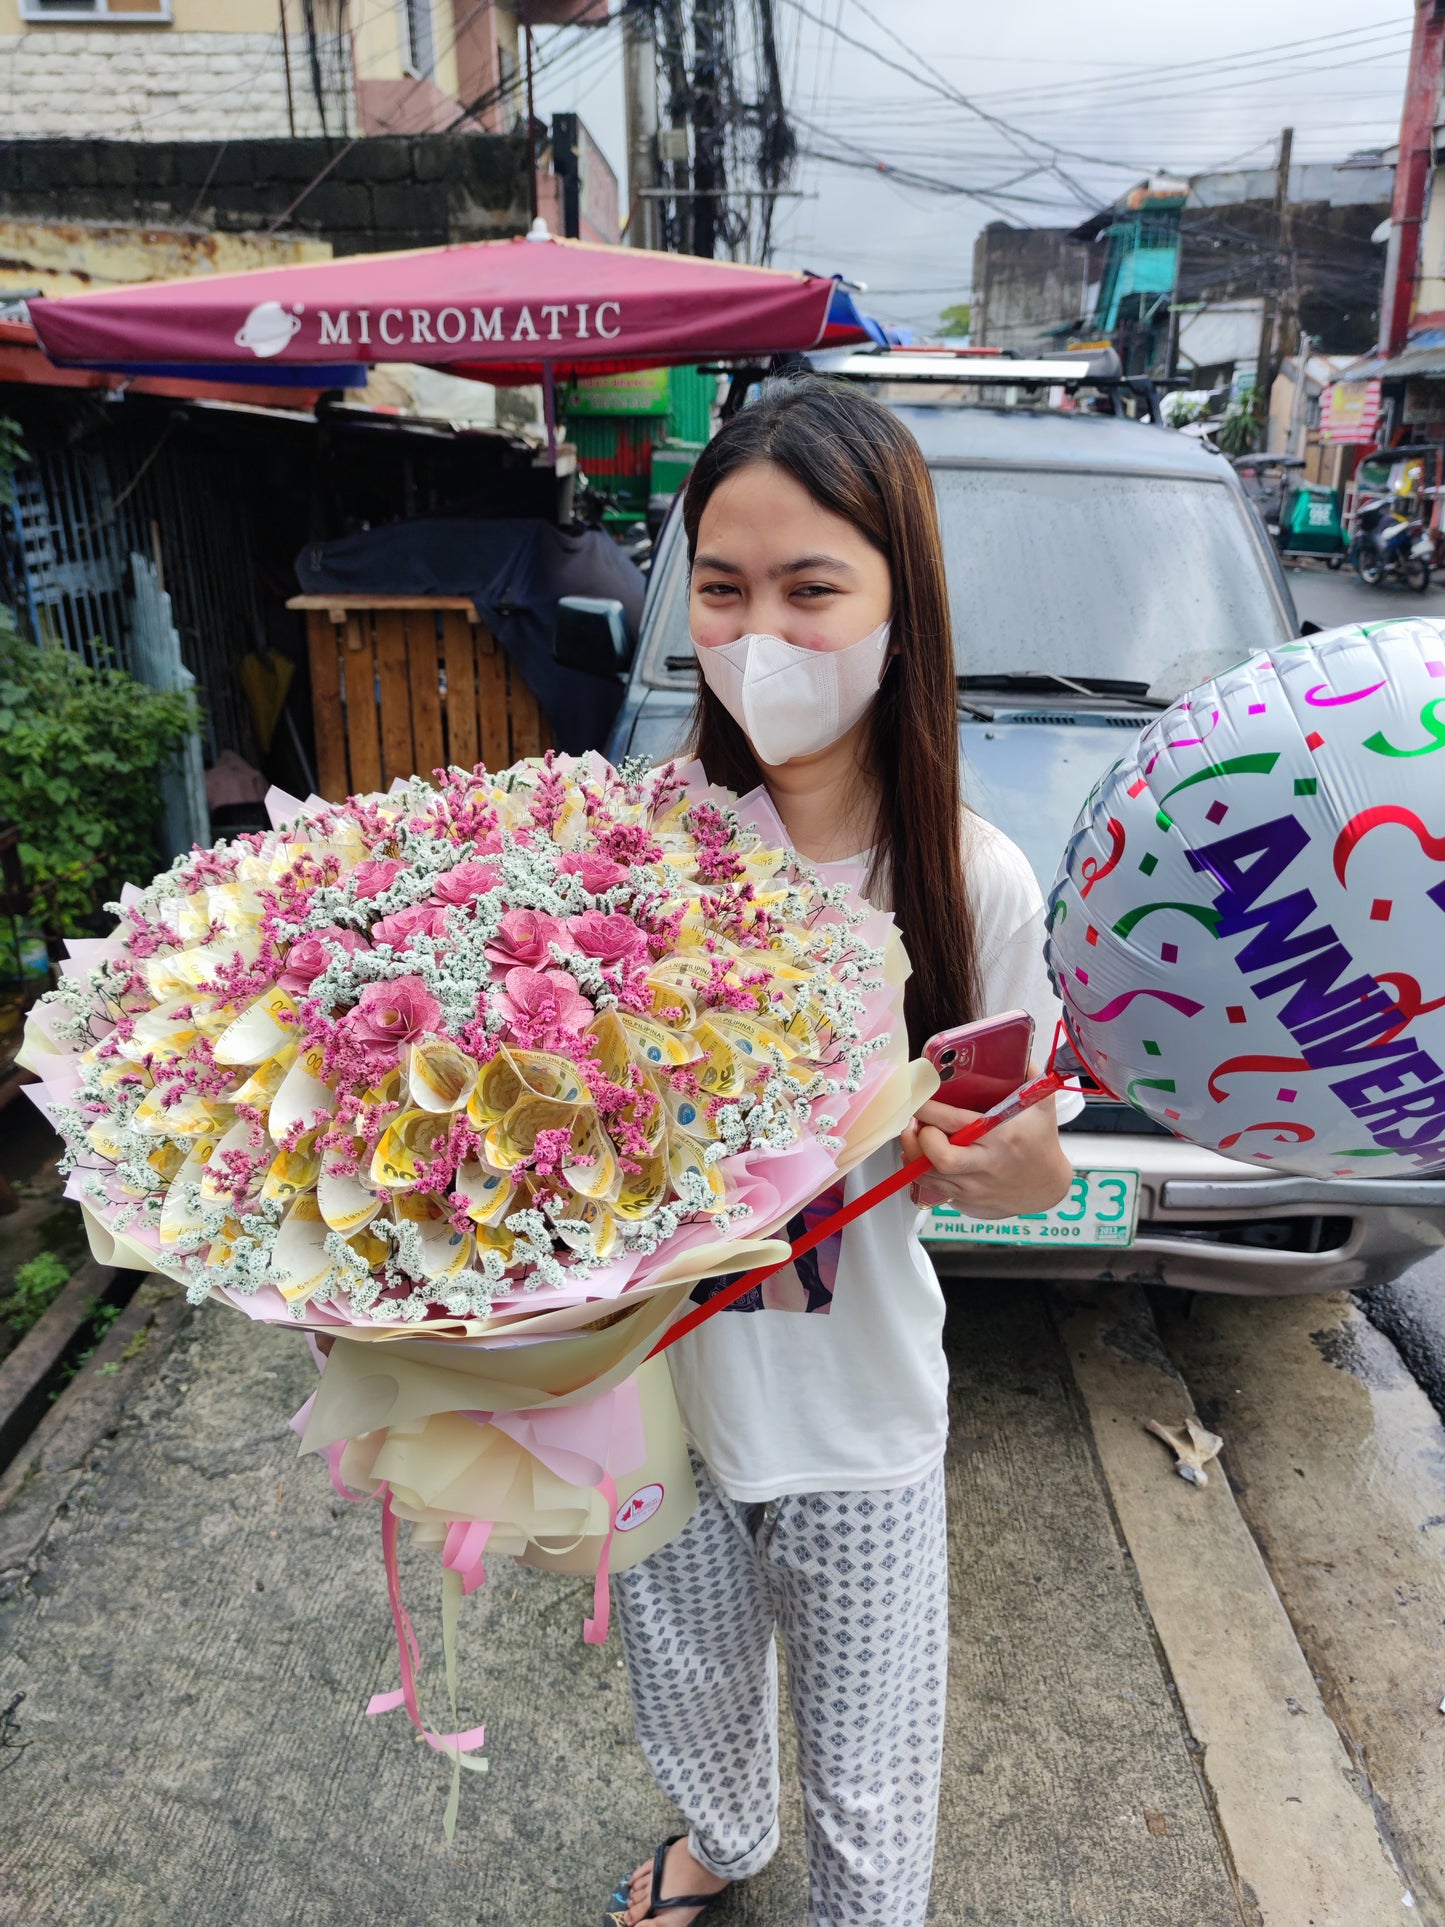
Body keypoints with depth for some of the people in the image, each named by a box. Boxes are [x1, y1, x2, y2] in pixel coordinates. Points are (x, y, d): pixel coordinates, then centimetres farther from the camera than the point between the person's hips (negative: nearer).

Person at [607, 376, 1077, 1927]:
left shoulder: (971, 882, -18)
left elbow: (1033, 1170, -6)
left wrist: (1005, 1164, -29)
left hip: (860, 1429, -2)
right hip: (654, 1396, 2)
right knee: (690, 1716, 31)